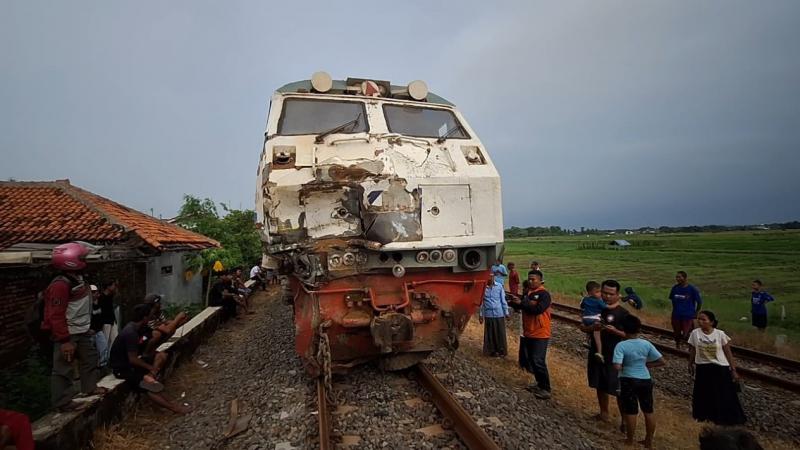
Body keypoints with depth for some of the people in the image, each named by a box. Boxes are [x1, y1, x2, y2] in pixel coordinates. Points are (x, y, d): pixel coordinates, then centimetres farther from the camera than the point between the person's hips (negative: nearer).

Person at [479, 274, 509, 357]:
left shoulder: (499, 286, -3)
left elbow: (503, 300, 4)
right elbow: (481, 302, 3)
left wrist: (506, 312, 5)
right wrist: (480, 315, 6)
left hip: (499, 314, 0)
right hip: (488, 314, 0)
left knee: (501, 333, 6)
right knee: (490, 334, 8)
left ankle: (502, 351, 19)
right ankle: (492, 351, 20)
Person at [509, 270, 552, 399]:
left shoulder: (544, 294, -14)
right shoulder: (528, 294, 10)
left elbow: (538, 309, -27)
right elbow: (521, 307, 12)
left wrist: (521, 303, -23)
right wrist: (514, 302, -9)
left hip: (540, 334, -9)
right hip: (527, 333, 9)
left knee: (538, 361, -8)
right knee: (526, 359, 15)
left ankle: (546, 389, 7)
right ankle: (540, 384, 30)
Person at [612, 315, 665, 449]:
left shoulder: (621, 345, -18)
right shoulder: (646, 344, -5)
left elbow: (617, 367, -25)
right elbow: (661, 362, -1)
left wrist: (624, 367, -3)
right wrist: (646, 364, 8)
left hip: (629, 381, -4)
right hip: (646, 380, 4)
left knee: (631, 412, 8)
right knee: (648, 411, 17)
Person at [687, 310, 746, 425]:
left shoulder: (720, 334, -12)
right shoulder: (695, 333, -8)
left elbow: (728, 353, -4)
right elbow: (692, 350, 4)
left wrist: (733, 370, -5)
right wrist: (690, 364, 12)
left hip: (720, 368, -1)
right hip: (702, 368, 2)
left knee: (725, 396, 7)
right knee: (703, 395, 12)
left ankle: (728, 418, 27)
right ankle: (704, 414, 33)